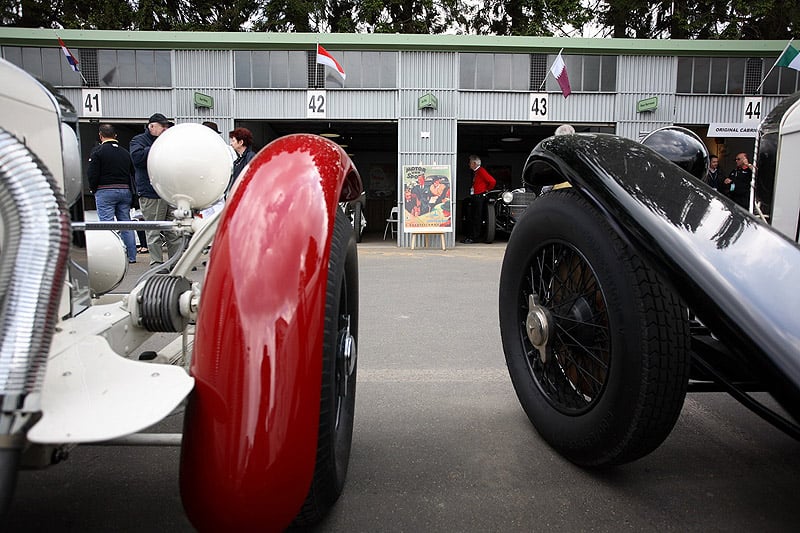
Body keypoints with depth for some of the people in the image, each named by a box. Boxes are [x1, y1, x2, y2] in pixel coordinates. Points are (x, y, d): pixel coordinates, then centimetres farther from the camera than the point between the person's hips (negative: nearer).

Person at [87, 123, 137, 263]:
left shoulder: (98, 151, -4)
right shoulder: (125, 152, 12)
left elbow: (92, 174, -9)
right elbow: (133, 172, 14)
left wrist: (93, 189, 5)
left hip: (105, 191, -5)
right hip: (125, 190, 5)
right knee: (126, 224, 8)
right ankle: (131, 256, 10)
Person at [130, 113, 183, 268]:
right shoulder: (138, 140, 2)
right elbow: (137, 156, -19)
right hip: (151, 195, -6)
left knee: (174, 232, 5)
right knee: (154, 233, -2)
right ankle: (156, 264, 4)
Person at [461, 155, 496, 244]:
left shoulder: (481, 171, -11)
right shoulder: (475, 172, 15)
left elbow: (492, 181, -17)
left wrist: (487, 190, -5)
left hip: (479, 197, -9)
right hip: (473, 197, 9)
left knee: (477, 218, -4)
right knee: (470, 217, 10)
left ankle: (474, 237, -1)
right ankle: (469, 236, 16)